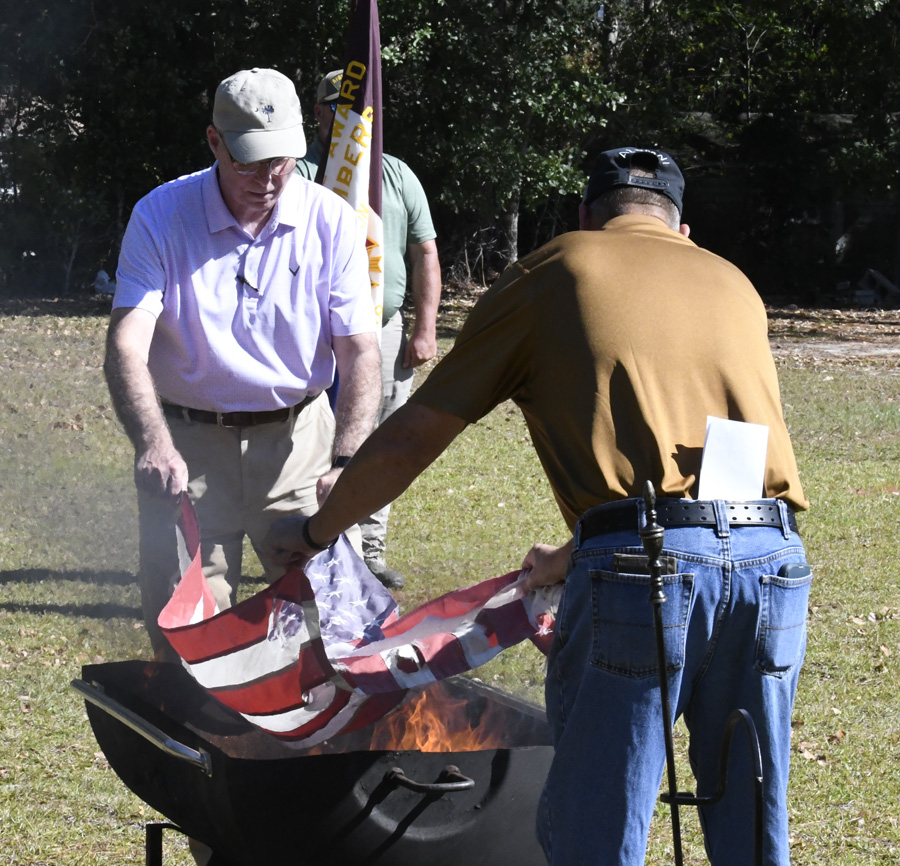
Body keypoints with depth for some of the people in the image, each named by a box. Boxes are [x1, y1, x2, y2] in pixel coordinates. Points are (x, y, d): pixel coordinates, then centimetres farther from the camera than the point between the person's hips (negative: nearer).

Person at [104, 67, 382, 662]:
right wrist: (153, 446, -35)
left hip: (299, 441, 1)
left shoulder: (330, 221, -3)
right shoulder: (161, 217, -7)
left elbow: (360, 351, -5)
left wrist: (346, 462, -22)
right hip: (189, 449, -1)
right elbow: (127, 344, -16)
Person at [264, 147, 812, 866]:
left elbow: (407, 443, 16)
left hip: (641, 567, -4)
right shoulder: (733, 284, 26)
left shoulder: (553, 274, 14)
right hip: (773, 562, 4)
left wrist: (314, 531, 31)